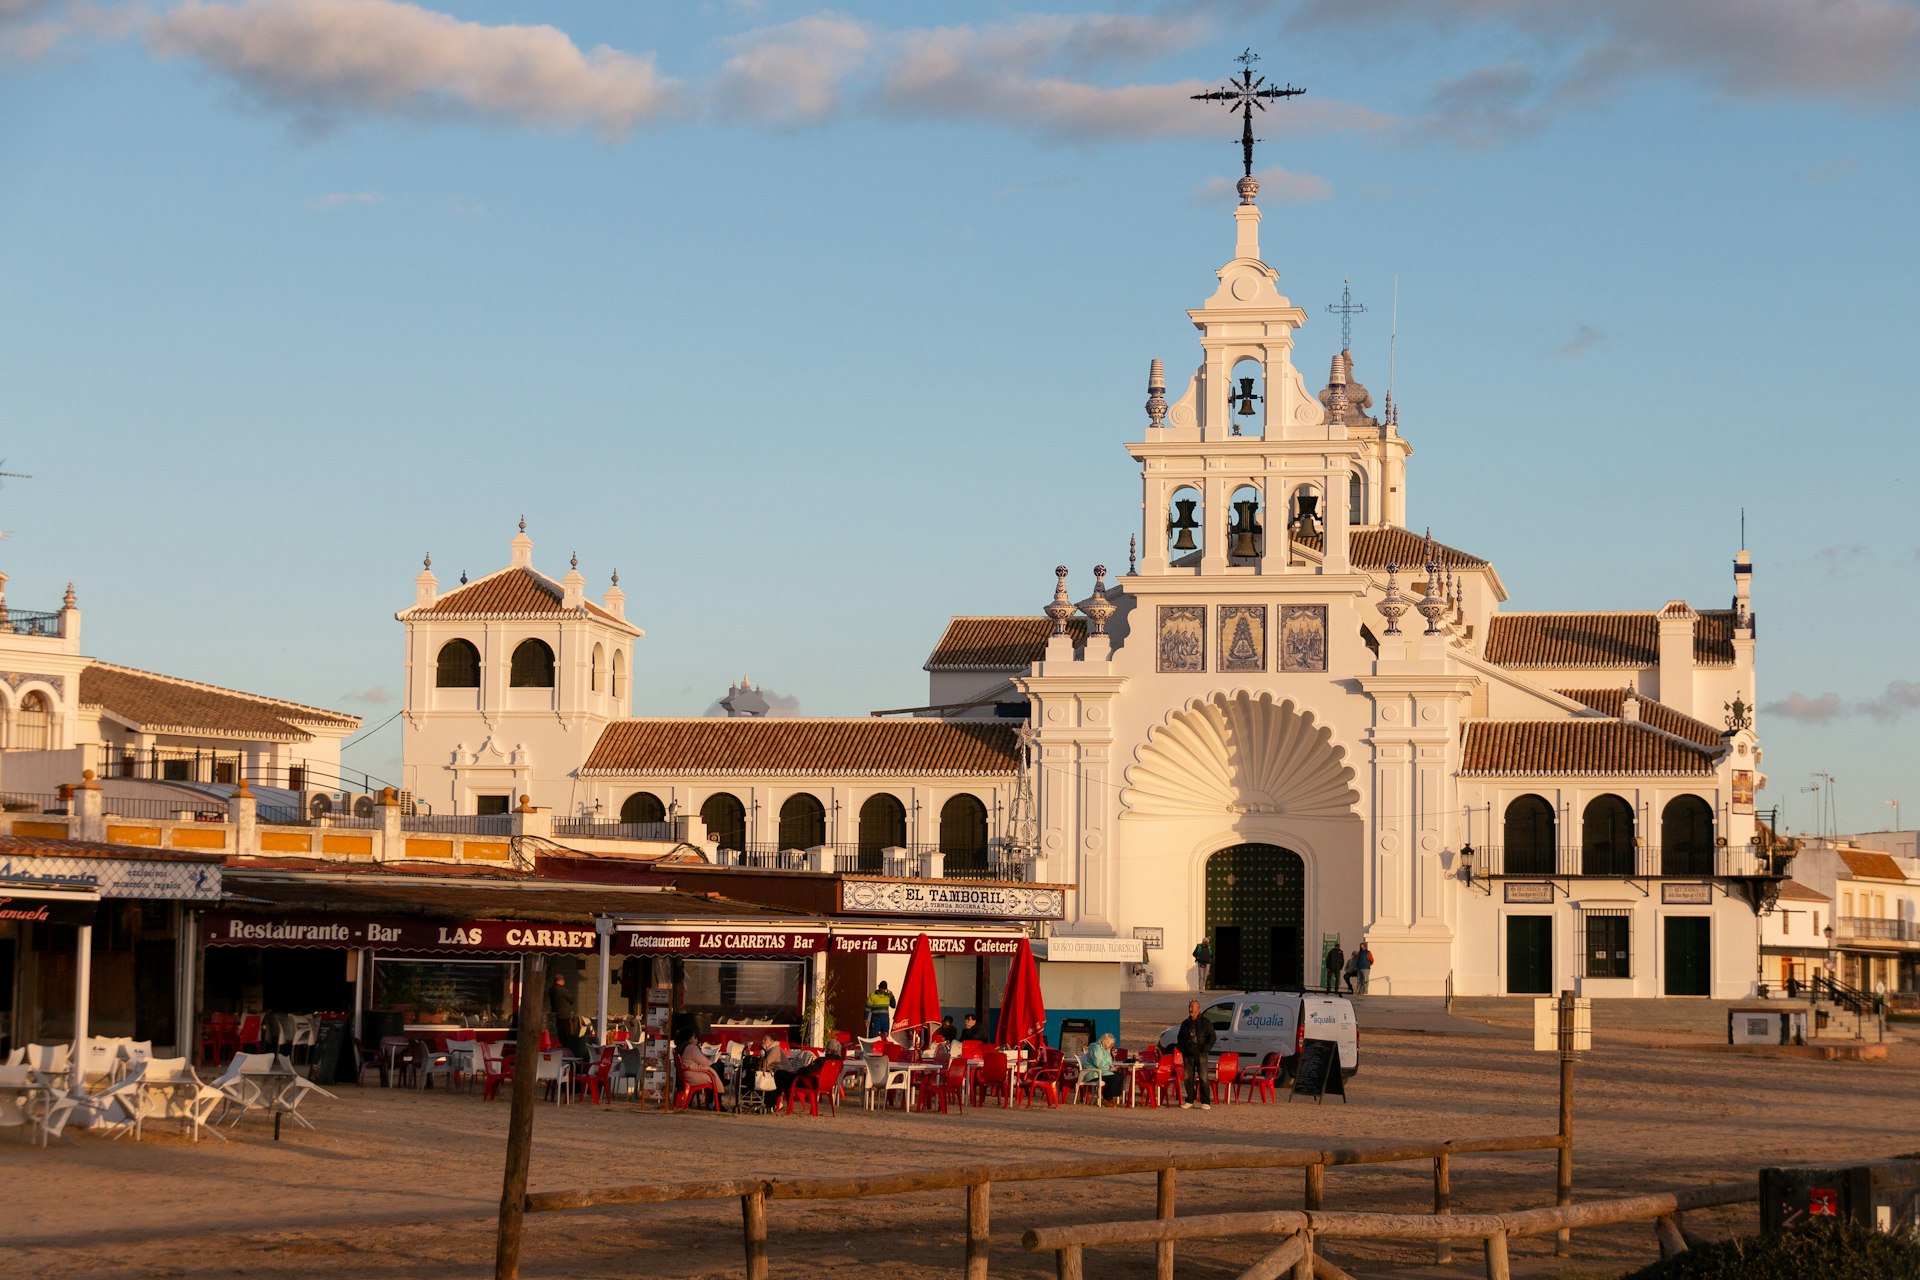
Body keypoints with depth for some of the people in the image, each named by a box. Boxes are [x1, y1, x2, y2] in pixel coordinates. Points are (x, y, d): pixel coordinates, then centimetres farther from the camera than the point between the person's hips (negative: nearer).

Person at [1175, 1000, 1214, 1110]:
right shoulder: (1185, 1024, 16)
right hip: (1188, 1055, 4)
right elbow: (1180, 1038, 25)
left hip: (1201, 1054, -4)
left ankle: (1205, 1102, -6)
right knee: (1188, 1078, 6)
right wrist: (1182, 1050, 9)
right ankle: (1189, 1101, 14)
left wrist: (1206, 1048, -12)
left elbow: (1213, 1037, 1)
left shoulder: (1206, 1023, 3)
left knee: (1203, 1078, -8)